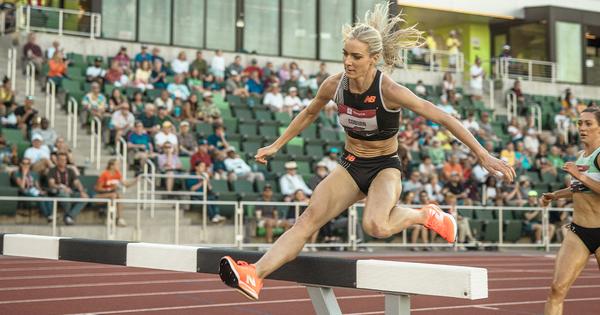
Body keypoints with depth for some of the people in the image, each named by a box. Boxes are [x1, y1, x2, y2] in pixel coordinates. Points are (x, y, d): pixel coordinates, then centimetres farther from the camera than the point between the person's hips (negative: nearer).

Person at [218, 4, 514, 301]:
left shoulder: (390, 91, -23)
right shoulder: (334, 85, -9)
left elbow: (443, 118, -18)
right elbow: (309, 114, 13)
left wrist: (484, 155, -19)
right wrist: (276, 145, 18)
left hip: (385, 167, -4)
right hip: (350, 165, 4)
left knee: (375, 226, -35)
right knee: (309, 217, -19)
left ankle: (425, 215, -5)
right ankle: (254, 275, -31)